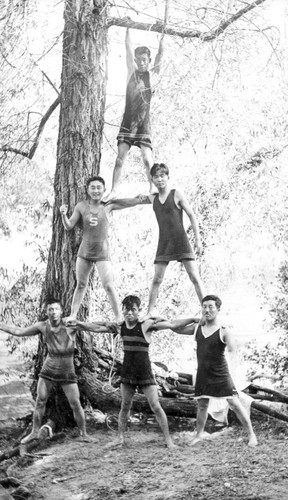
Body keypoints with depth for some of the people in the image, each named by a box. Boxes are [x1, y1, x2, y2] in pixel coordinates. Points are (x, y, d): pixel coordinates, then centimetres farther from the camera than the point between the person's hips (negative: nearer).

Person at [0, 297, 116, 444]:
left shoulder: (70, 325, -18)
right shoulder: (43, 326, -9)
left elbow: (94, 326, -24)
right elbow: (18, 331, 3)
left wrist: (108, 326, -44)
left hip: (67, 372, -2)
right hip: (48, 370, 2)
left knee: (75, 404, -2)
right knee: (40, 401, 5)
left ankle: (83, 434, 15)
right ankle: (34, 432, 21)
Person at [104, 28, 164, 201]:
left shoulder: (153, 76, 5)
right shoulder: (132, 71, 9)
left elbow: (160, 55, 0)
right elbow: (129, 50, 6)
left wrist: (162, 36, -4)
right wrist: (128, 29, 3)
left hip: (144, 123, -2)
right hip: (128, 121, 2)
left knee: (147, 158, -10)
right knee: (120, 156, -4)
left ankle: (153, 189, -3)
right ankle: (114, 190, -3)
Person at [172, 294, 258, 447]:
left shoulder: (224, 331, -12)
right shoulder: (197, 328, 3)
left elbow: (232, 351, -23)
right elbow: (176, 329, 13)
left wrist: (232, 363, -40)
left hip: (221, 375, -4)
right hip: (203, 375, 5)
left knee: (235, 404, -6)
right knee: (202, 405, 15)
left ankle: (251, 434, 4)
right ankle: (199, 434, 34)